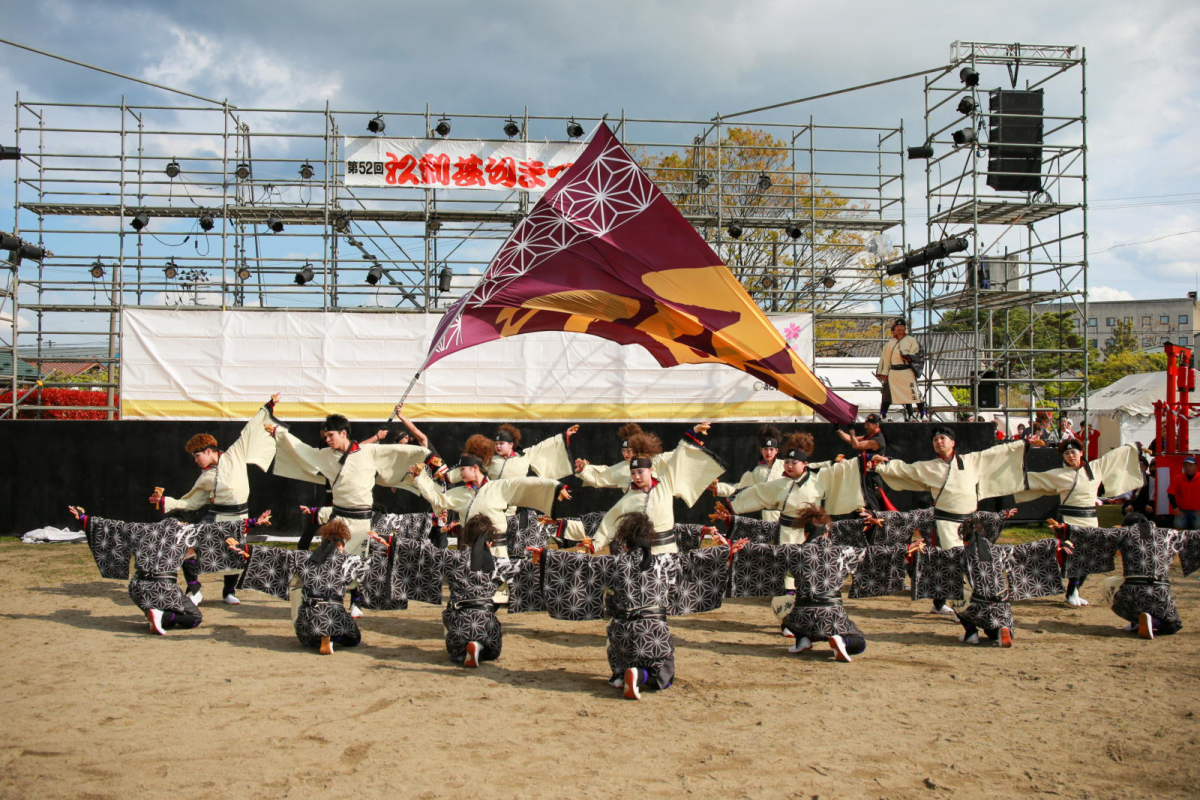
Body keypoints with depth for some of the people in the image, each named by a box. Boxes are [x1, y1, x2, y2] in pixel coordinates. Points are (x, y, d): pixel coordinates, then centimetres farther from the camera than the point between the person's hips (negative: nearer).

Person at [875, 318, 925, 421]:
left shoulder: (911, 340, 9)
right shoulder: (890, 342, 17)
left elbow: (916, 353, -2)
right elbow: (885, 358, 15)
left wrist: (908, 357, -22)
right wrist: (884, 373, 9)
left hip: (907, 371, -3)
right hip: (893, 371, 3)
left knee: (914, 393, -10)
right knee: (887, 393, 0)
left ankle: (923, 415, -5)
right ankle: (882, 415, 6)